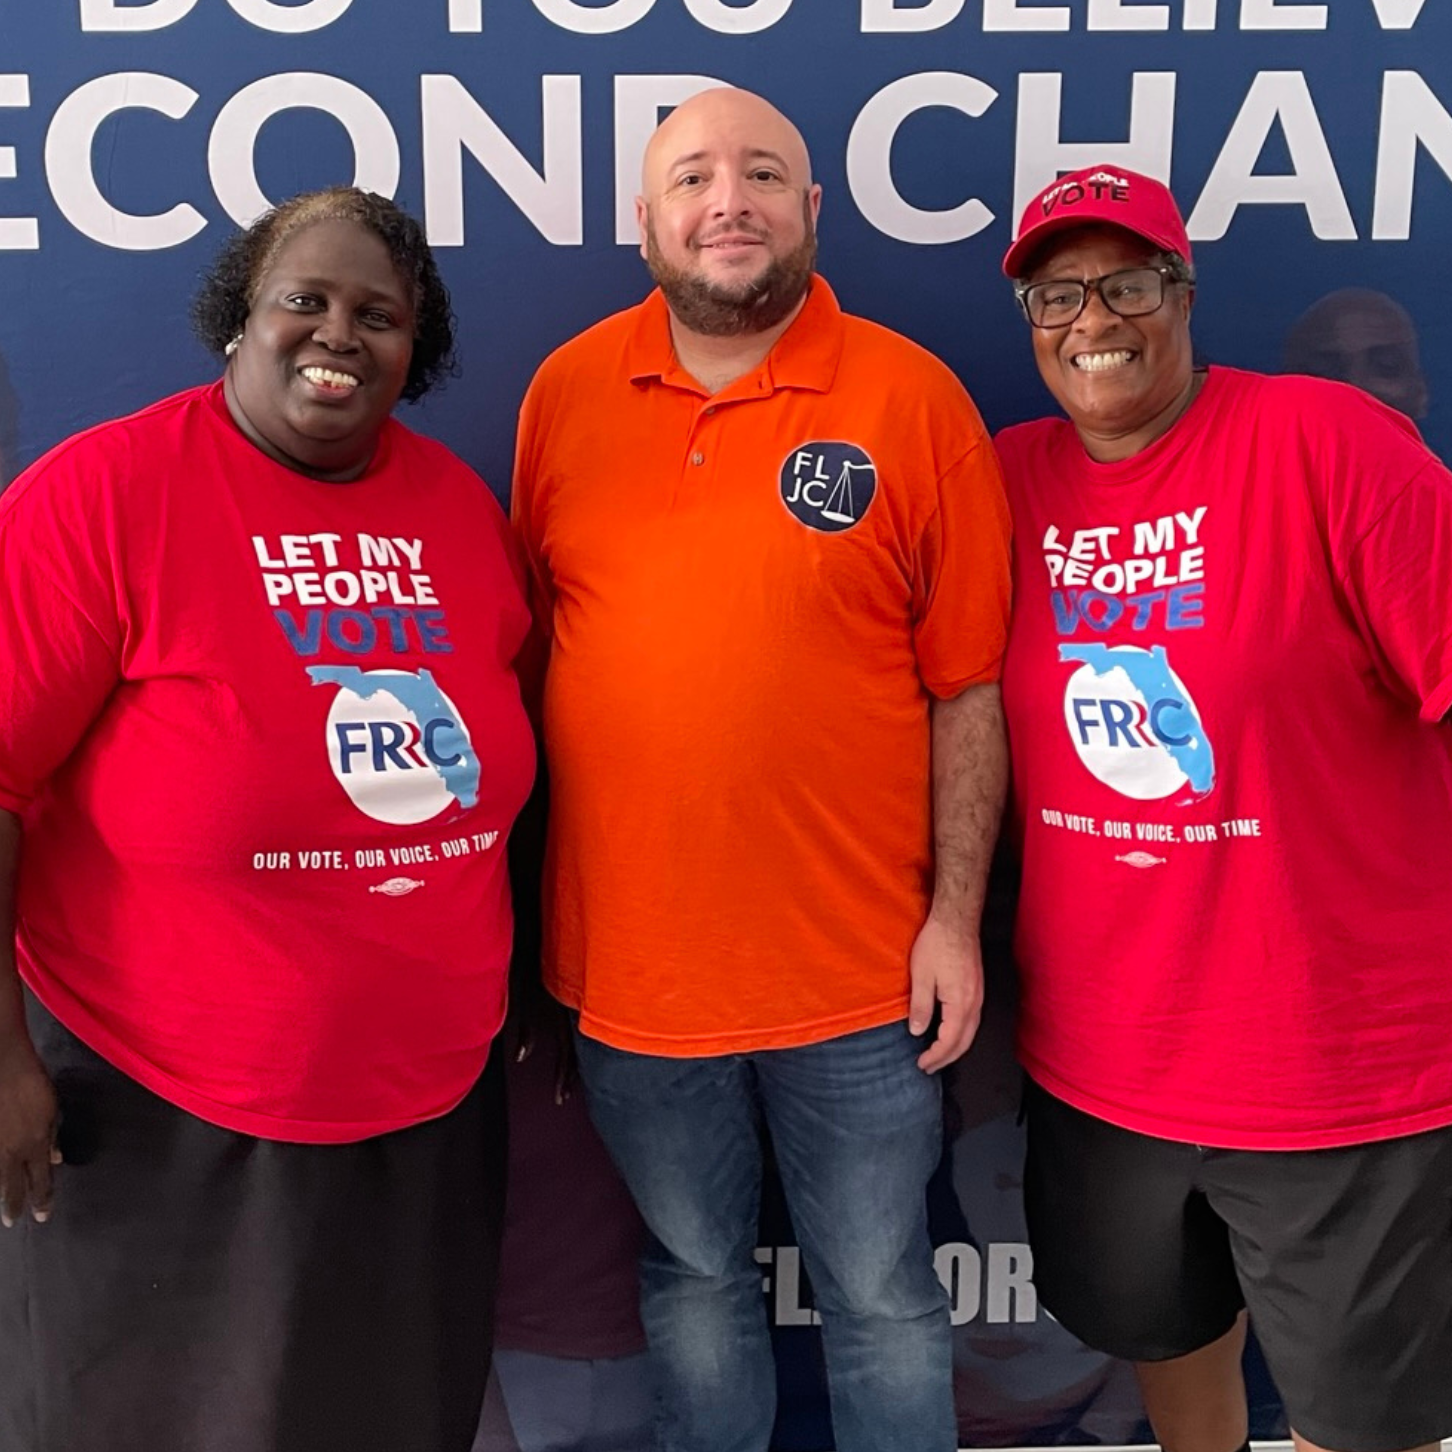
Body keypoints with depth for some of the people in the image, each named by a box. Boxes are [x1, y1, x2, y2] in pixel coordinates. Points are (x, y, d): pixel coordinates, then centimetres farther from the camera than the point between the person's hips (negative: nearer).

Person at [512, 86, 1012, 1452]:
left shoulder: (914, 400, -6)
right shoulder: (566, 392, 2)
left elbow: (967, 691, -4)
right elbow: (521, 642, 8)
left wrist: (957, 917, -7)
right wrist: (516, 902, 7)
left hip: (858, 967, -2)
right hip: (628, 957, 3)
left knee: (880, 1294, 15)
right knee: (692, 1273, 21)